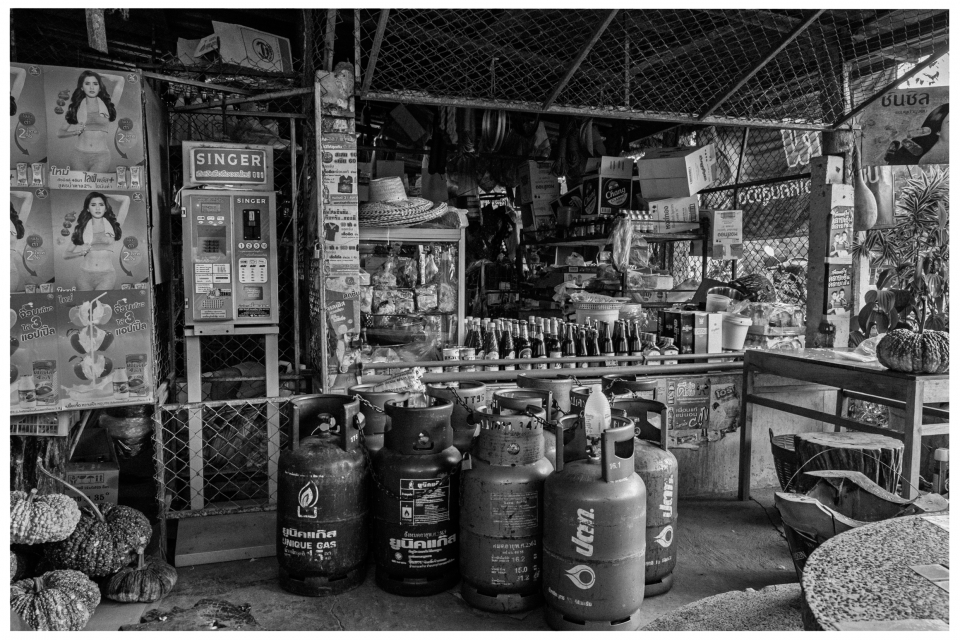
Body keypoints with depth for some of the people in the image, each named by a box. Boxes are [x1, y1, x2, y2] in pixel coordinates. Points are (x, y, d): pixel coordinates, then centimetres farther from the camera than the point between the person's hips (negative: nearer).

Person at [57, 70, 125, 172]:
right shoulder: (77, 107, 11)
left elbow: (120, 80, 0)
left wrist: (101, 76, 15)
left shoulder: (107, 104, 8)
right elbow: (60, 133, 16)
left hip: (101, 156, -2)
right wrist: (74, 131, -4)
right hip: (79, 155, 2)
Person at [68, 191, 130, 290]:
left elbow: (126, 199, 0)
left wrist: (105, 195, 13)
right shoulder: (82, 228, 10)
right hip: (85, 275, 2)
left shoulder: (113, 224, 6)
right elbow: (66, 254, 13)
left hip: (107, 275, -2)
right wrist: (80, 252, -8)